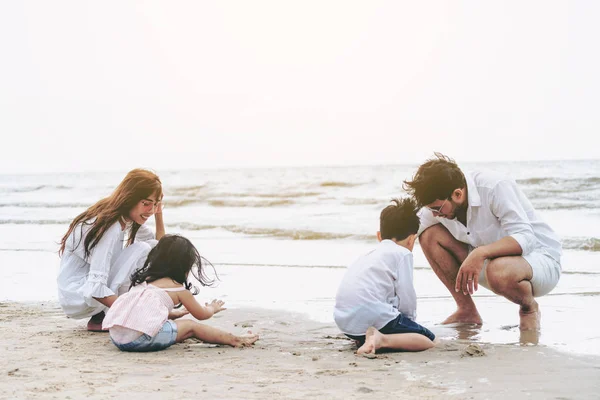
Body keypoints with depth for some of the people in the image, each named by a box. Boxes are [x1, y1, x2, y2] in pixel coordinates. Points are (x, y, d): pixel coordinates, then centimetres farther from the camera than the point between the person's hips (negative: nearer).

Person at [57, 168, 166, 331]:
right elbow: (95, 289, -31)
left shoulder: (126, 219, 2)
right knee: (141, 250, -20)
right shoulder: (109, 227, -25)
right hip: (77, 297, -10)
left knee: (152, 246, 5)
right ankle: (102, 318, -14)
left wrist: (158, 213, 0)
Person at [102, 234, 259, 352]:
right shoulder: (178, 288, 8)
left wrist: (176, 313, 57)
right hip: (143, 338, -6)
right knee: (191, 326, 11)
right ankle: (234, 340, 19)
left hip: (117, 337, 6)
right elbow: (202, 315, 23)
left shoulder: (144, 279, 25)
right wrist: (212, 308, 45)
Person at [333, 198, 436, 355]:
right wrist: (410, 320, 15)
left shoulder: (368, 255, 27)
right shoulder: (402, 253, 4)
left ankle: (363, 339, 4)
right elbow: (406, 296, -3)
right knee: (428, 340, 1)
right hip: (375, 317, -8)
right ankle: (383, 339, -21)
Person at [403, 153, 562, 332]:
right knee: (429, 235, -13)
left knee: (499, 271, -42)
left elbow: (525, 238, -33)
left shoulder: (496, 187, -26)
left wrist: (481, 253, -47)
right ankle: (467, 310, -3)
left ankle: (529, 307, -6)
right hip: (492, 261, 6)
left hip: (541, 259, -6)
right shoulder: (436, 204, -9)